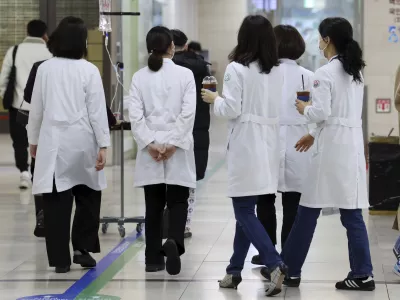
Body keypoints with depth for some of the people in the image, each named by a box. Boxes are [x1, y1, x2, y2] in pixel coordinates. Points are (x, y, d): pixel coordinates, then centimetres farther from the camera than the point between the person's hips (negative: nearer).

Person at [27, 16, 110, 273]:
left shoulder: (45, 69, 2)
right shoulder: (89, 70, -6)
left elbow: (36, 109, 8)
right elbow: (97, 111, -7)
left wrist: (34, 140, 19)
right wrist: (103, 145, -5)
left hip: (53, 142, 2)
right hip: (82, 141, -2)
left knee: (57, 201, 4)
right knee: (88, 197, 16)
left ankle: (61, 259, 5)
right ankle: (82, 248, 12)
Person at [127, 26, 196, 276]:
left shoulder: (139, 77, 2)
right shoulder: (185, 74, -3)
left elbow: (136, 115, -6)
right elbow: (188, 112, -11)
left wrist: (151, 143, -8)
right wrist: (173, 143, -10)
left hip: (150, 148, 2)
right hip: (178, 148, -2)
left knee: (154, 204, 9)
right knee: (178, 201, 5)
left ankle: (154, 259, 10)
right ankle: (174, 242, -21)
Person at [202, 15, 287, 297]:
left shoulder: (237, 69, -11)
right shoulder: (278, 71, 6)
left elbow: (231, 110, -13)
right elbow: (278, 108, 8)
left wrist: (215, 99, 7)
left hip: (246, 146, -6)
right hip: (268, 145, 6)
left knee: (244, 211, -2)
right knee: (246, 209, 15)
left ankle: (275, 264, -17)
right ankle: (235, 270, 20)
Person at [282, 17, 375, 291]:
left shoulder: (325, 72, -12)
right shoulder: (356, 72, 12)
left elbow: (321, 113, -17)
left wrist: (304, 109, 4)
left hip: (333, 148, -7)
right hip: (353, 145, 7)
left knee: (309, 211, 3)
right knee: (352, 212, 6)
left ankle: (289, 270, 11)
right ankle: (362, 274, 2)